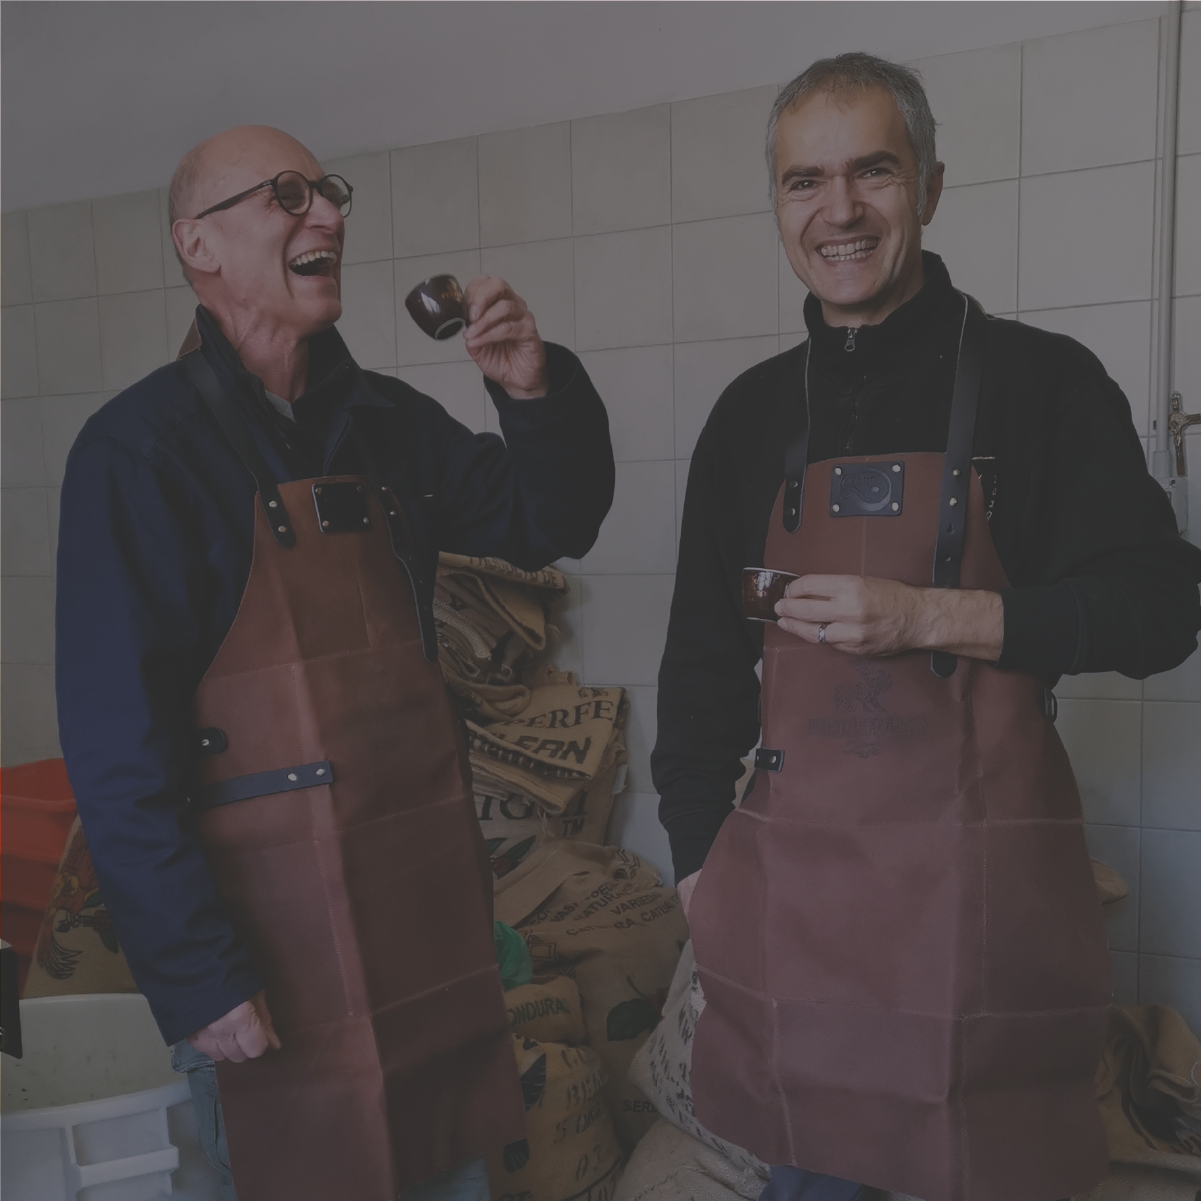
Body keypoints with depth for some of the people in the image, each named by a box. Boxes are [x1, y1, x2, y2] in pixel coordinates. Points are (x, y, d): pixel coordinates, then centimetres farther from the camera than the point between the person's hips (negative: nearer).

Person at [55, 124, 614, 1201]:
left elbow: (552, 525, 12)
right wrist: (195, 979, -17)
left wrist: (537, 393, -7)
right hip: (278, 936, -6)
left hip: (435, 899, 6)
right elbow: (116, 744, -16)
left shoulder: (388, 422, 6)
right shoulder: (144, 448, -13)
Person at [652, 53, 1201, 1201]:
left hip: (979, 876, -3)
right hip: (785, 874, 4)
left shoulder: (1040, 380, -2)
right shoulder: (752, 413, 8)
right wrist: (696, 851, 9)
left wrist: (929, 614, -16)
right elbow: (703, 656, 12)